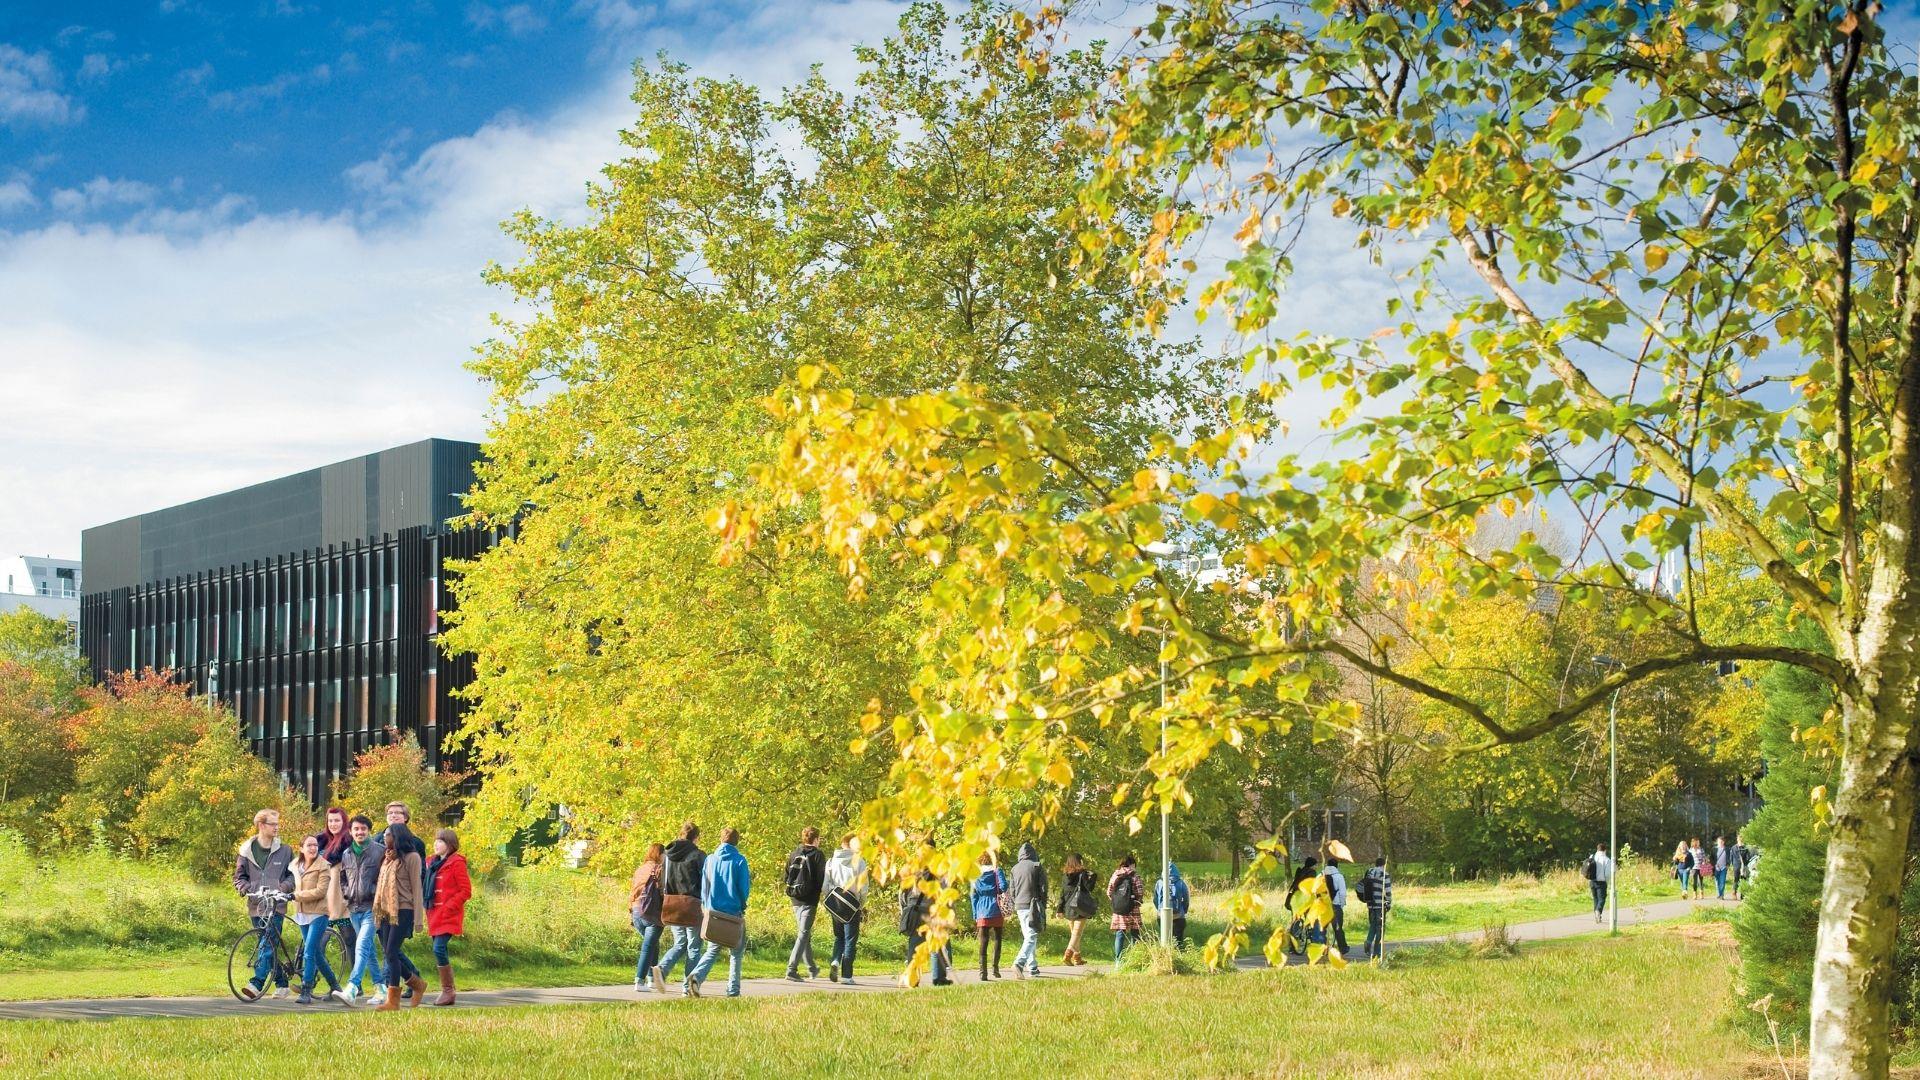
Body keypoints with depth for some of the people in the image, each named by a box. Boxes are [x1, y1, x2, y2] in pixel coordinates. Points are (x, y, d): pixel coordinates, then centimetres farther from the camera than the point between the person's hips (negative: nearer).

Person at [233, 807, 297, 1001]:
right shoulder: (246, 850, 6)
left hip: (276, 905, -3)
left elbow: (292, 875, 7)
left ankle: (256, 983, -26)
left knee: (268, 944, -18)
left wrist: (283, 887, -12)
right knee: (267, 945, 9)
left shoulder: (284, 851, 3)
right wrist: (245, 888, -10)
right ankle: (282, 982, 21)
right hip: (256, 905, 3)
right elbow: (239, 876, 11)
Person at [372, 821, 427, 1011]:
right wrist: (377, 910, 10)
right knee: (393, 953, 7)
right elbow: (382, 885, 16)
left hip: (402, 910, -7)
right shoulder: (387, 857, 17)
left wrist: (417, 918, -10)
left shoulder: (411, 857, -5)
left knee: (392, 952, -11)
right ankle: (417, 984, 24)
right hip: (386, 911, 7)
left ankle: (393, 1000, -7)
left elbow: (416, 888, -7)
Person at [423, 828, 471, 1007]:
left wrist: (449, 906, -16)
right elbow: (426, 887, 24)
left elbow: (466, 891, -10)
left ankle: (448, 991, -7)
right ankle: (447, 991, 14)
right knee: (439, 951, 6)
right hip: (435, 915, 8)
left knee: (439, 949, -17)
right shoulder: (433, 863, 15)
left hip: (448, 916, -8)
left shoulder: (456, 863, -7)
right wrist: (426, 904, 7)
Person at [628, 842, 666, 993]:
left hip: (636, 912, 7)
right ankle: (639, 982, -10)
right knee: (648, 948, -4)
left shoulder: (640, 870, 16)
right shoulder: (659, 869, -5)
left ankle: (652, 979, 20)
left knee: (653, 946, 20)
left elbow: (633, 891, 18)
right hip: (652, 913, -7)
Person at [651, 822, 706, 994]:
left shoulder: (668, 855, 10)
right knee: (693, 947, 5)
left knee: (679, 944, 14)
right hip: (691, 905, -5)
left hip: (671, 904, 5)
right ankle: (688, 986, 4)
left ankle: (662, 968, -12)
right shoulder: (698, 855, -7)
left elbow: (663, 883, 14)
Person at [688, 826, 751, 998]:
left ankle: (696, 975, -16)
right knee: (736, 951, 12)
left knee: (712, 950, 11)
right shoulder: (739, 861, -7)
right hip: (734, 912, -3)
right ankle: (733, 990, 10)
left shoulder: (710, 859, 3)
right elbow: (744, 889, -6)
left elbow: (704, 887, 5)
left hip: (713, 912, 3)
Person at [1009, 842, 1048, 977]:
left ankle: (1033, 968, 17)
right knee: (1031, 938, -8)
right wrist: (1043, 908, 4)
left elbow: (1012, 890, 11)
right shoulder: (1037, 867, -4)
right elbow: (1043, 889, -5)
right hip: (1033, 906, -5)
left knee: (1027, 937, 15)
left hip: (1020, 907, 5)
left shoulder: (1015, 868, 8)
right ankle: (1019, 963, -27)